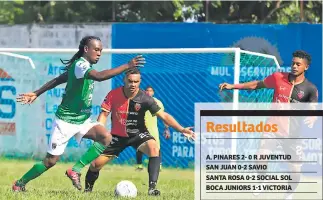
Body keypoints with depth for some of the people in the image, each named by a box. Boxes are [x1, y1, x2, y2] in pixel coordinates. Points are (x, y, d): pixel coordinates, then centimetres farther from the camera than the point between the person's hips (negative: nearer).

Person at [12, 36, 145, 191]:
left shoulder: (83, 65, 9)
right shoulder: (80, 65, -20)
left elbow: (57, 80, 17)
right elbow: (100, 76, -40)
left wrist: (36, 94, 23)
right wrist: (128, 66, -41)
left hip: (82, 120, 8)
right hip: (66, 120, -8)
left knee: (106, 137, -17)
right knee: (51, 160, -2)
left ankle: (75, 170, -12)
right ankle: (20, 184, 18)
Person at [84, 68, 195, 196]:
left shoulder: (144, 99, -19)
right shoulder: (113, 95, -16)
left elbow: (164, 116, -20)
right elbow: (104, 114, -11)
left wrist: (181, 129, -32)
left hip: (138, 134, -1)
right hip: (118, 135, 1)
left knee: (154, 148, -33)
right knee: (96, 164, -4)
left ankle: (152, 187, -35)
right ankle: (88, 189, 27)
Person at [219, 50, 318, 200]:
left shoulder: (310, 89, -6)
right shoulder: (279, 77, -1)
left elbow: (314, 109, -15)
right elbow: (257, 84, 12)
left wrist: (312, 118, -39)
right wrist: (233, 86, 9)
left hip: (292, 134, -1)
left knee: (295, 169, -3)